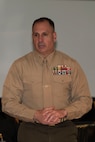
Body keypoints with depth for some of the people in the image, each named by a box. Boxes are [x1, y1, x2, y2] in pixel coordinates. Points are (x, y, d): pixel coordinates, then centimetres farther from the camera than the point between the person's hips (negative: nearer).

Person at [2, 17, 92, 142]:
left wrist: (63, 112, -13)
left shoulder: (71, 64, 3)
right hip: (31, 131, 0)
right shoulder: (19, 65, 0)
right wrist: (35, 115, -15)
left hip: (65, 131, 1)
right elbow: (8, 102, -2)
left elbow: (85, 100, 3)